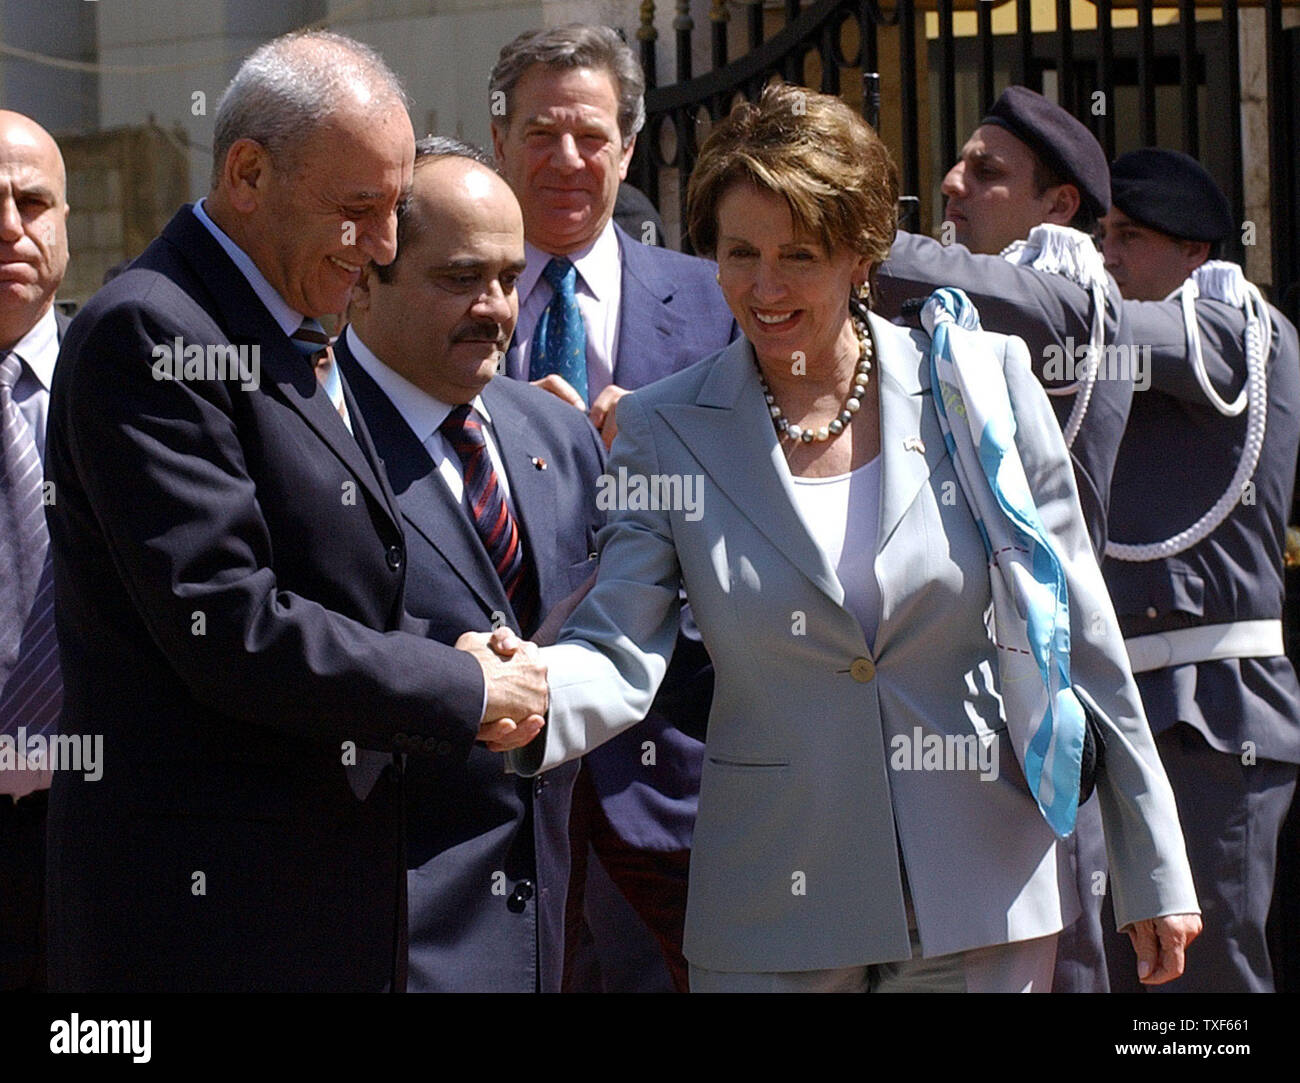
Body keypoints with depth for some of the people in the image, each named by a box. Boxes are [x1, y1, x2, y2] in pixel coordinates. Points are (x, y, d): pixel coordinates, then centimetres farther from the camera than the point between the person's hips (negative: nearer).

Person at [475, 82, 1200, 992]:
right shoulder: (666, 431, -1)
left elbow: (1078, 636, 2)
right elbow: (617, 656, -9)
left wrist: (1156, 873, 3)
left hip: (982, 893, 0)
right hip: (772, 915, 1)